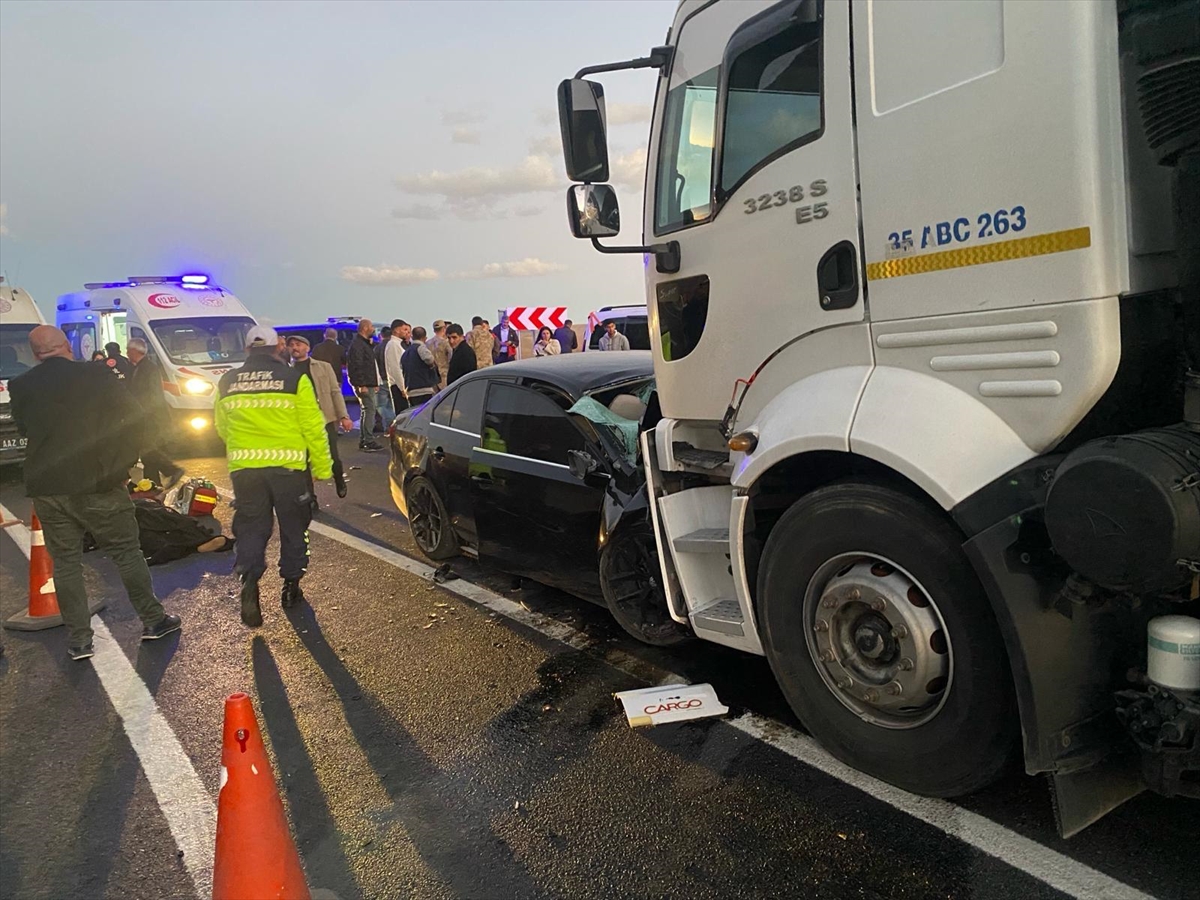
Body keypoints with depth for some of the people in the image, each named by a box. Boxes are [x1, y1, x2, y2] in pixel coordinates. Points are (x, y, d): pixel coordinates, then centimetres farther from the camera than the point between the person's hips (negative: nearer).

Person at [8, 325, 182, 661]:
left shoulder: (19, 387, 2)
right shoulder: (93, 375, -7)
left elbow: (24, 429, 15)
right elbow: (132, 416, -9)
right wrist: (123, 463, 0)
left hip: (46, 487, 3)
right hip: (96, 483, -2)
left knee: (65, 562, 10)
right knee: (126, 551, 9)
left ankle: (78, 640, 12)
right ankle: (153, 620, 17)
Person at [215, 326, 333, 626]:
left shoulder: (227, 382, 6)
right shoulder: (294, 379, -4)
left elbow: (222, 428, 17)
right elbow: (313, 428, -5)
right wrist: (322, 467, 2)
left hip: (244, 467, 2)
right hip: (287, 465, -2)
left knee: (250, 527, 10)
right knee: (293, 526, 14)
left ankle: (249, 580, -12)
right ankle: (291, 585, 22)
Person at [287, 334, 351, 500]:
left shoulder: (323, 366, 9)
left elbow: (335, 392, 4)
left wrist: (343, 416, -5)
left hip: (326, 419, -1)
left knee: (332, 457, -2)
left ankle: (340, 481, 30)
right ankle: (311, 500, 12)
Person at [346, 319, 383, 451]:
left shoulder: (365, 343, 22)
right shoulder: (357, 344, -12)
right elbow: (357, 366, -20)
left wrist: (374, 383, 21)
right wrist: (361, 385, -24)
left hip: (368, 383, 11)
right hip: (364, 384, -11)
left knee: (366, 411, 13)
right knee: (369, 410, -13)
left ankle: (363, 441, 19)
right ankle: (368, 441, -13)